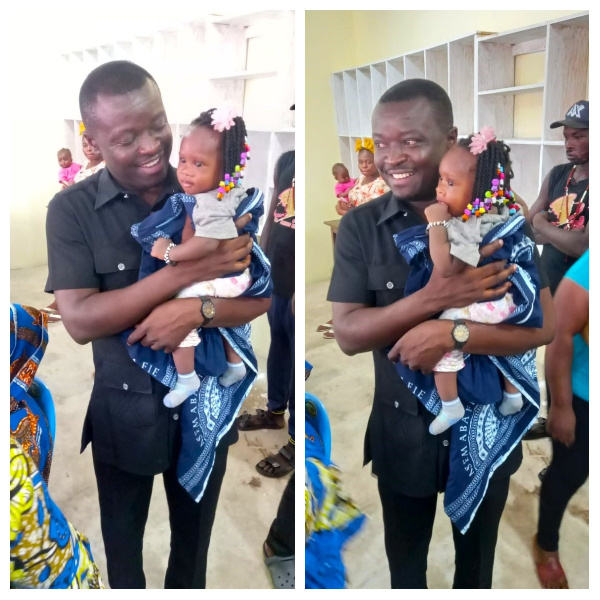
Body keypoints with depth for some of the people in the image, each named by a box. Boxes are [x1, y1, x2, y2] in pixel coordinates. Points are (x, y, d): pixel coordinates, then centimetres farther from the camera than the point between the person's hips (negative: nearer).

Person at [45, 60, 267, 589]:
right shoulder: (72, 210, -12)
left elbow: (262, 296, -9)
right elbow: (79, 321, -20)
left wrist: (196, 309, -29)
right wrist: (188, 270, -29)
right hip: (123, 409, 0)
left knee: (195, 530, 24)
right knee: (122, 533, 24)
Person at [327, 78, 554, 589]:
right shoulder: (360, 227, -12)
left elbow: (542, 325, -15)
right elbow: (348, 334, -16)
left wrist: (453, 333, -30)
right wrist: (433, 297, -29)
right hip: (403, 433, 0)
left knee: (477, 560, 25)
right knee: (404, 562, 24)